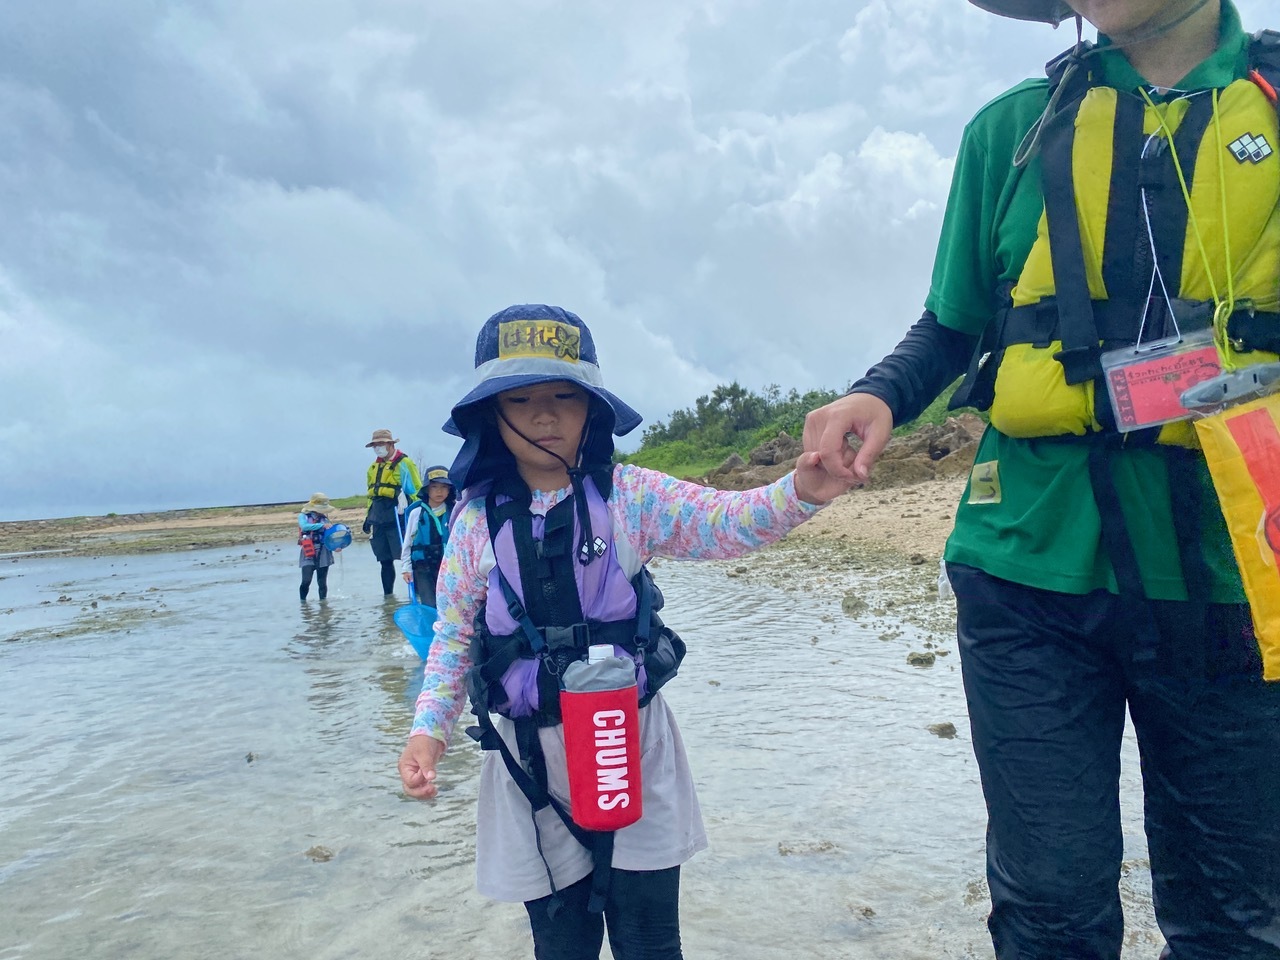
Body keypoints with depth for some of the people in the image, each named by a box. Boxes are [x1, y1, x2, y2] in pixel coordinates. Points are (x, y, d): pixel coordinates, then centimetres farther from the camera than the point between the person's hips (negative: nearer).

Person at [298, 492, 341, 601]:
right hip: (308, 554, -2)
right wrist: (322, 525, -26)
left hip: (323, 553, 3)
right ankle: (302, 601, 7)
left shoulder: (324, 518, 8)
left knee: (322, 583, 4)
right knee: (306, 581, -13)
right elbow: (304, 526, -20)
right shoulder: (303, 516, 2)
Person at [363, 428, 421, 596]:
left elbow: (417, 491, -6)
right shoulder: (373, 468, 17)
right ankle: (387, 595, 21)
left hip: (398, 518, -7)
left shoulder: (404, 463, -5)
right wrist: (369, 517, 21)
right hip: (379, 520, 7)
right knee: (385, 561, 12)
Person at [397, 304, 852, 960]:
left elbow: (724, 524, -12)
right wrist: (428, 727, -5)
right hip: (531, 760, 1)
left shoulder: (629, 495, -4)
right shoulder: (477, 520, -1)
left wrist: (798, 493, -30)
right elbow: (454, 635, 5)